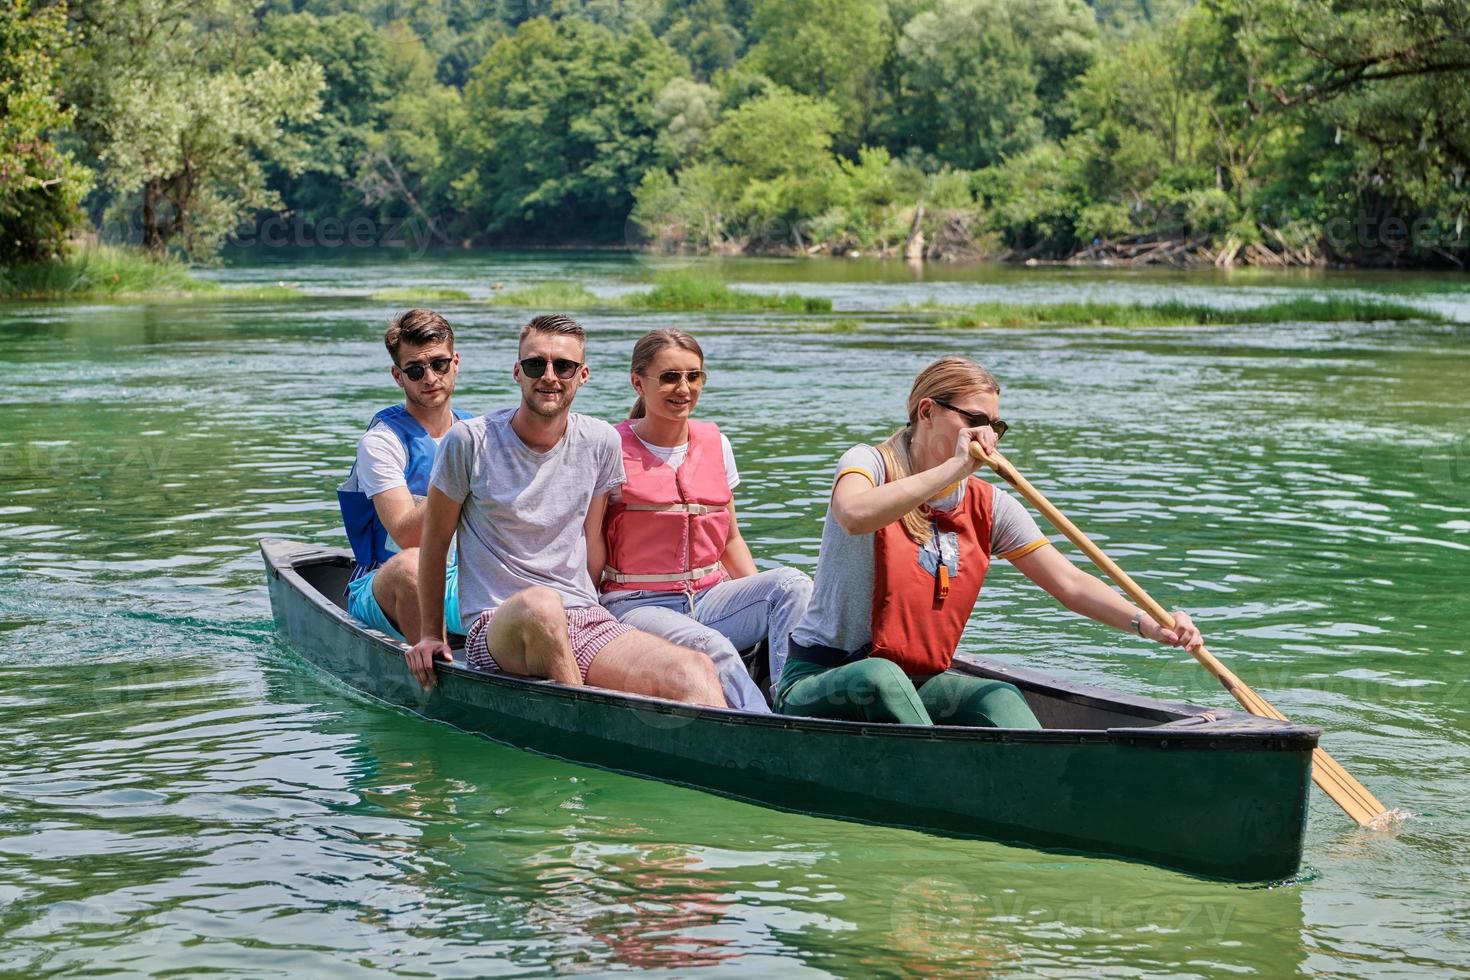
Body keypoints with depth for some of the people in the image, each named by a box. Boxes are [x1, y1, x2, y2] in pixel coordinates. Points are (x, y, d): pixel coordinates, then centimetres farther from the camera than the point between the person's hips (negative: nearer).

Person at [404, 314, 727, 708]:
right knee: (539, 604, -42)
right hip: (494, 626, -3)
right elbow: (435, 540, 8)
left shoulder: (601, 442, 8)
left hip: (584, 619, 4)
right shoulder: (470, 442, -3)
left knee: (696, 672, -27)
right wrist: (430, 634, 12)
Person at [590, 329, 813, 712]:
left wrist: (762, 597, 5)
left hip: (710, 598, 5)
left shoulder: (715, 444, 13)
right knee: (714, 648, -36)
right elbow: (592, 553, -2)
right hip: (638, 605, -5)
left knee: (792, 583, -23)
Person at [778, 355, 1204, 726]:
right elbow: (855, 516, -35)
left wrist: (1148, 625, -20)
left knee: (1000, 699, -25)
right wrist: (956, 467, -35)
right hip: (821, 686, -5)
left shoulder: (988, 507, 5)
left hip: (921, 686, 5)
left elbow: (1071, 583, -2)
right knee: (880, 676, -37)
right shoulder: (869, 463, -9)